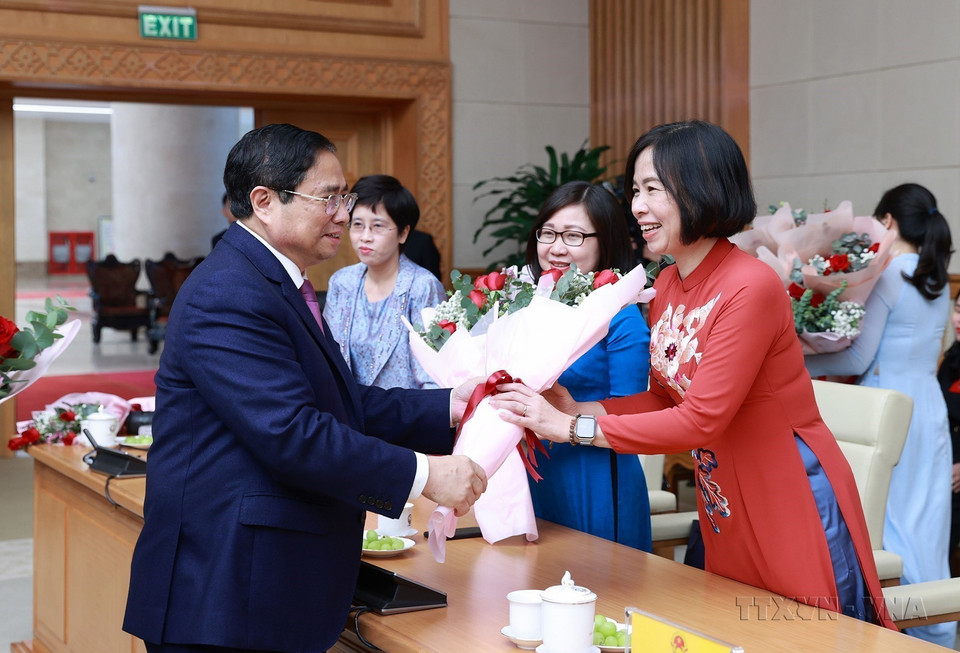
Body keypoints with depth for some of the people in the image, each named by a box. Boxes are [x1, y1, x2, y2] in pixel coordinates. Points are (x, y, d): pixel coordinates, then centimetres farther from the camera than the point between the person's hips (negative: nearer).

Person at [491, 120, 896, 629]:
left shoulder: (751, 287, -22)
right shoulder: (667, 285, 4)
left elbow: (700, 420, -24)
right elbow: (664, 399, 9)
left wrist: (572, 429, -23)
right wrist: (575, 407, -7)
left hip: (794, 506, -8)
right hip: (725, 509, 8)